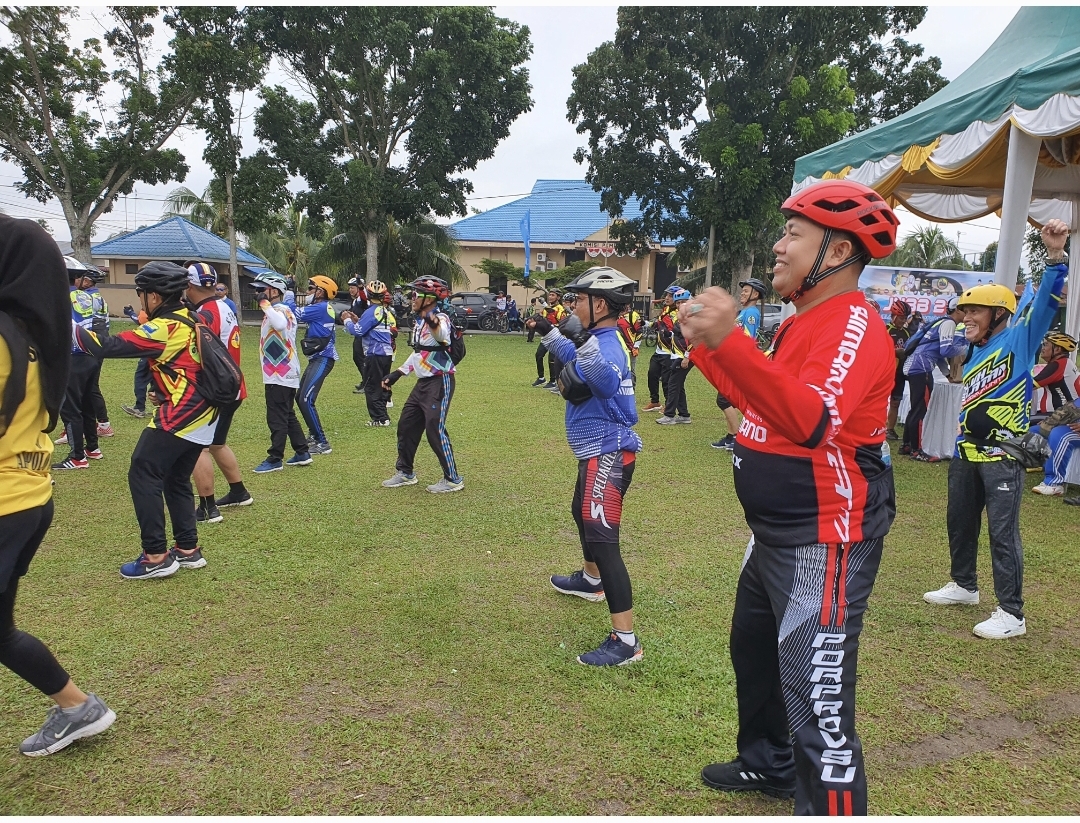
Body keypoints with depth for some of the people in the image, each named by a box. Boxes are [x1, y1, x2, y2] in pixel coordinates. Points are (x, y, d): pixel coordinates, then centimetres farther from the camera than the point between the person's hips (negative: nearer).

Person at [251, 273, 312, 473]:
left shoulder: (280, 309, -14)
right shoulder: (277, 311, 17)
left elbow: (280, 324, -39)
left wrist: (265, 303, -30)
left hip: (280, 376, -11)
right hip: (284, 374, 11)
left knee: (277, 418, -4)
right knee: (288, 416, 16)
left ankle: (275, 459, 3)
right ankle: (302, 453, 22)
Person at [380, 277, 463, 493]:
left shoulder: (440, 318, -17)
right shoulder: (419, 320, 12)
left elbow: (442, 334, -42)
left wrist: (433, 323, -64)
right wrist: (397, 373, 20)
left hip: (440, 382, -10)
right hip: (423, 382, 10)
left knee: (435, 430, -10)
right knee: (406, 425, 14)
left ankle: (453, 479, 2)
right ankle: (405, 473, 29)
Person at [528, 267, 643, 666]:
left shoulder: (608, 344, -21)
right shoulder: (600, 340, 9)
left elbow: (607, 381, -44)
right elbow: (577, 359, 32)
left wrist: (585, 343, -56)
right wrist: (550, 334, 36)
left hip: (607, 455, -11)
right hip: (596, 453, 11)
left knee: (601, 538, -14)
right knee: (582, 514, 31)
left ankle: (625, 641, -11)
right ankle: (591, 581, 56)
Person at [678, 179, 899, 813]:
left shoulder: (855, 326, -20)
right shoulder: (804, 322, 13)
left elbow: (811, 422, -38)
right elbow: (757, 401, 19)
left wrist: (731, 340, -48)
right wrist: (705, 347, 15)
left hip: (823, 540, -11)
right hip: (776, 532, 11)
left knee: (816, 703, -9)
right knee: (754, 649, 27)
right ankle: (770, 765, 49)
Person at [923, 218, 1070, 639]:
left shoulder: (1018, 339, -5)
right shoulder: (975, 352, 17)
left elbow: (1044, 304, -21)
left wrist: (1055, 255, -35)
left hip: (1002, 457, -8)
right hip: (966, 452, 9)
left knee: (1002, 530, -7)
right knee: (960, 521, 18)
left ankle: (1011, 614, 0)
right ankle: (964, 586, 36)